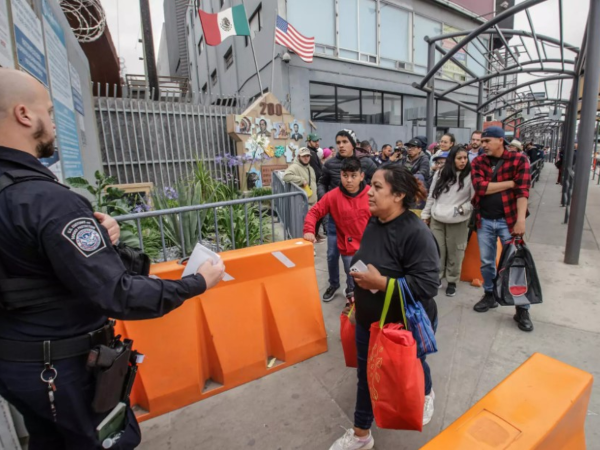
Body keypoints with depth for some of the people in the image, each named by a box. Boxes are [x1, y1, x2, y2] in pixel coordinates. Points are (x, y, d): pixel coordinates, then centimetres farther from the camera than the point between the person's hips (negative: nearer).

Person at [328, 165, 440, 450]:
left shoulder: (416, 232, -27)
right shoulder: (373, 224, -4)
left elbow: (427, 285, -31)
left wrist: (380, 283, -31)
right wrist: (358, 293, 13)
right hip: (369, 321, 6)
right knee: (367, 376, 17)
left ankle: (426, 396, 60)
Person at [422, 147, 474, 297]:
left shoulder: (470, 176, -3)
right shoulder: (440, 174, 7)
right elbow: (431, 196, 11)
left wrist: (463, 209, -18)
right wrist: (426, 214, 10)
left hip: (458, 221, -2)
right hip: (437, 219, 3)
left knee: (454, 252, 6)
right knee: (437, 250, 9)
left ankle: (452, 281, 22)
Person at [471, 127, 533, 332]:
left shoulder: (519, 159, -5)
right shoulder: (478, 162, 2)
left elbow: (523, 190, -14)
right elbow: (480, 187, -14)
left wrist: (521, 219, -22)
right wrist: (510, 183, -13)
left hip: (508, 220, -2)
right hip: (484, 220, 3)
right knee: (486, 262, 13)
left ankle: (522, 309, 15)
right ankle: (489, 295, 32)